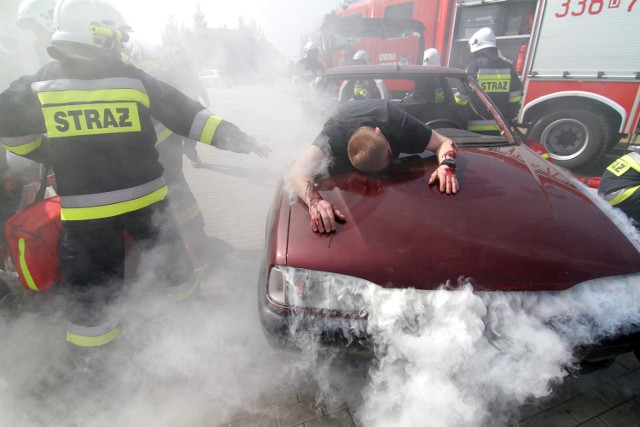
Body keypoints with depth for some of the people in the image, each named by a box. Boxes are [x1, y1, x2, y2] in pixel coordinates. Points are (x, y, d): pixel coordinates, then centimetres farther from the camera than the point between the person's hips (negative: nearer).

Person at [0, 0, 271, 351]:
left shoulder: (37, 85, -1)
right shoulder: (134, 79, -6)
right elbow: (186, 115, -9)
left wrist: (47, 153, 24)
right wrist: (238, 140, -8)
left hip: (82, 206, 1)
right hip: (142, 196, -1)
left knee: (90, 277, 13)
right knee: (166, 251, 21)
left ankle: (88, 338, 28)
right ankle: (186, 295, 40)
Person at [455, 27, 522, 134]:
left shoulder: (475, 67, -9)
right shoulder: (507, 67, 7)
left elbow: (462, 96, -10)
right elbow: (516, 98, 7)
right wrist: (510, 119, 16)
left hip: (476, 128, -5)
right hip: (500, 127, 5)